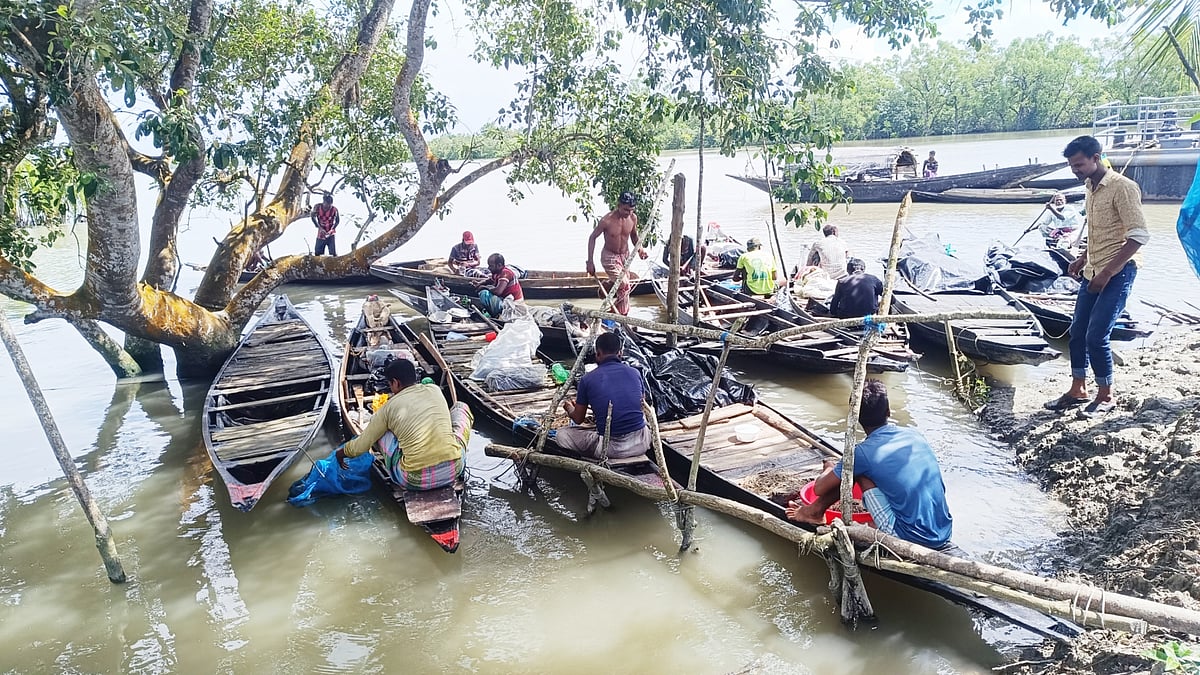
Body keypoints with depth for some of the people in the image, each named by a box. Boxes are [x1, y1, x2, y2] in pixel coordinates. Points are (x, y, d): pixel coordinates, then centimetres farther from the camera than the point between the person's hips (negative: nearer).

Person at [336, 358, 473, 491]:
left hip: (415, 481, -1)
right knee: (460, 406, 24)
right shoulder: (435, 390, 10)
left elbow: (361, 446, 13)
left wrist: (342, 452, 35)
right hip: (454, 470, 2)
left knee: (384, 429, 20)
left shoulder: (388, 407, 3)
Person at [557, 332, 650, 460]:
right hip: (640, 445, 4)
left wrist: (569, 408, 34)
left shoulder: (587, 379, -2)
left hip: (611, 448, -4)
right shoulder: (635, 373, 5)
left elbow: (578, 419, 10)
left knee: (561, 435, 13)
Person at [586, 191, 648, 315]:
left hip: (625, 256, 5)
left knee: (623, 289, 10)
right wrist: (590, 262, -14)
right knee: (625, 286, -20)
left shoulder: (633, 218, -9)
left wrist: (639, 248, -10)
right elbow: (592, 238, -12)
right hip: (609, 257, -5)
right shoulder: (607, 220, -24)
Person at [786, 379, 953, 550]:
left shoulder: (863, 453, -11)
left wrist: (829, 470, 24)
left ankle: (816, 511, 22)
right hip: (944, 536, 6)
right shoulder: (915, 436, 6)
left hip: (911, 538, -6)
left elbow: (819, 488, -1)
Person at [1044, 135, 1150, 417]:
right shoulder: (1091, 187, 12)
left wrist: (1108, 272, -22)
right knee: (1077, 331, 10)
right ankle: (1078, 390, 23)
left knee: (1096, 336, -9)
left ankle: (1106, 396, 8)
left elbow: (1139, 235, -20)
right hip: (1093, 272, 9)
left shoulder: (1122, 187, -16)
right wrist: (1083, 258, 14)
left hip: (1117, 273, -9)